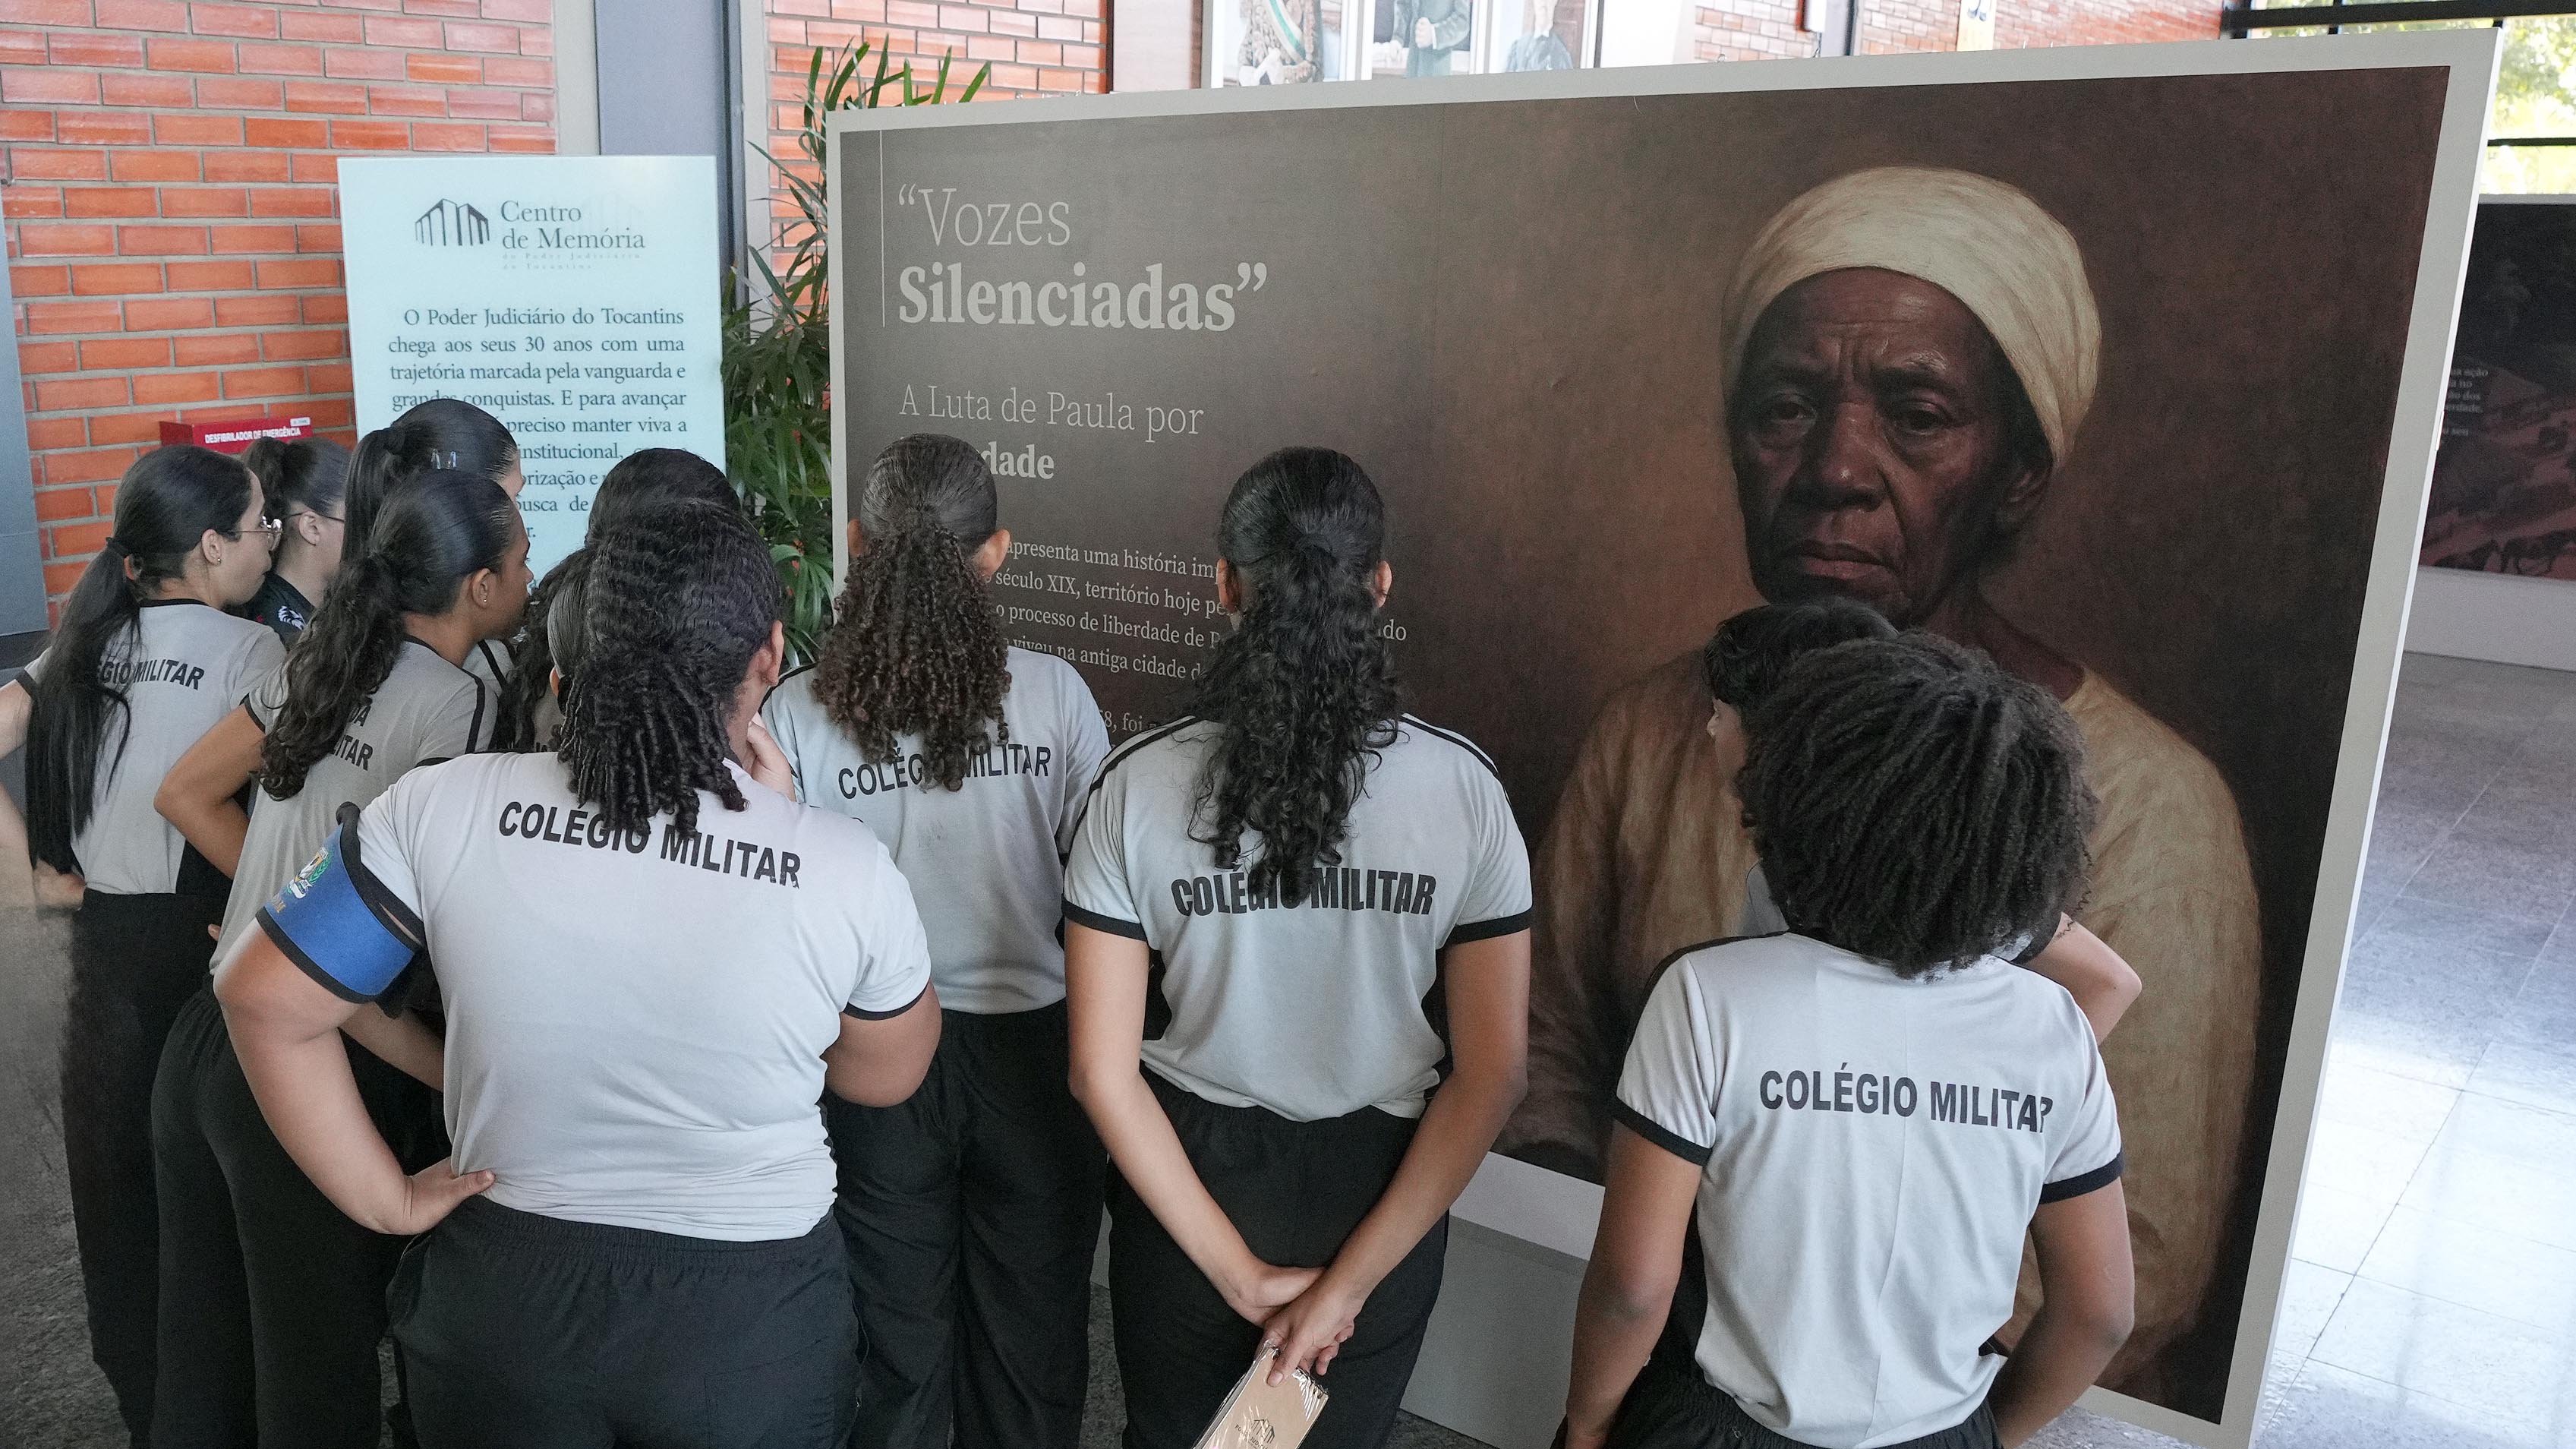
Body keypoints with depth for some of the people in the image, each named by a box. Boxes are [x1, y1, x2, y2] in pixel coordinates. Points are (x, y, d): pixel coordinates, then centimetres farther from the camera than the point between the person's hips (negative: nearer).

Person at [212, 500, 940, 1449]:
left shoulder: (444, 808, -14)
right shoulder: (847, 869, -18)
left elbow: (264, 1000, -6)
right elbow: (887, 1078, -1)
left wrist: (385, 1201, 2)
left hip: (506, 1291, 1)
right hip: (751, 1322, -1)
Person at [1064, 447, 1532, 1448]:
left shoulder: (1138, 788, -16)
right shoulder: (1463, 787, -15)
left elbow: (1103, 1072, -15)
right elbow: (1491, 1074, -14)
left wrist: (1240, 1274, -8)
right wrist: (1350, 1282, -9)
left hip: (1188, 1179, 0)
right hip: (1378, 1190, 0)